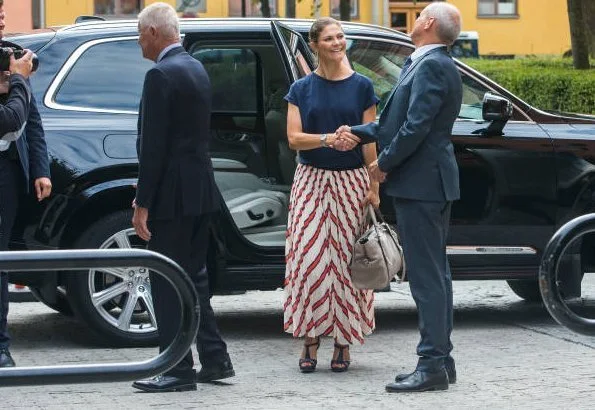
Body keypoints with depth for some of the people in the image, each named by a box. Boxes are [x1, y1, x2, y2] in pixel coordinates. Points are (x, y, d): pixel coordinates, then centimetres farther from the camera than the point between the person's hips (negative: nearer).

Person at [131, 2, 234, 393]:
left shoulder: (162, 75, -15)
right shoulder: (197, 69, 13)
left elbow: (154, 145, -18)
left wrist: (142, 203, -16)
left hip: (172, 195, -9)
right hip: (200, 191, 9)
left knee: (168, 283, -3)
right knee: (193, 277, 17)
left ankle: (178, 371, 0)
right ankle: (215, 360, 20)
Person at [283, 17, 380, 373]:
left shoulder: (362, 87, 4)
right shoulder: (302, 89, 6)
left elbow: (369, 142, 3)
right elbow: (294, 138, -1)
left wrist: (374, 187, -3)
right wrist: (328, 139, -18)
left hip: (351, 182, -1)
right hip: (311, 180, 1)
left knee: (345, 260, -1)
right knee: (308, 257, -6)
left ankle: (343, 343, 6)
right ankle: (310, 339, 1)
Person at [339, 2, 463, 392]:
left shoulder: (430, 66, -15)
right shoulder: (433, 65, 17)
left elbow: (416, 127, -21)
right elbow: (400, 122, 21)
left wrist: (385, 162, -10)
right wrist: (358, 132, 17)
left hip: (420, 183, -11)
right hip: (431, 184, 11)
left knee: (426, 275, -10)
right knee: (434, 272, 13)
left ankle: (433, 364, -9)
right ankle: (440, 358, 18)